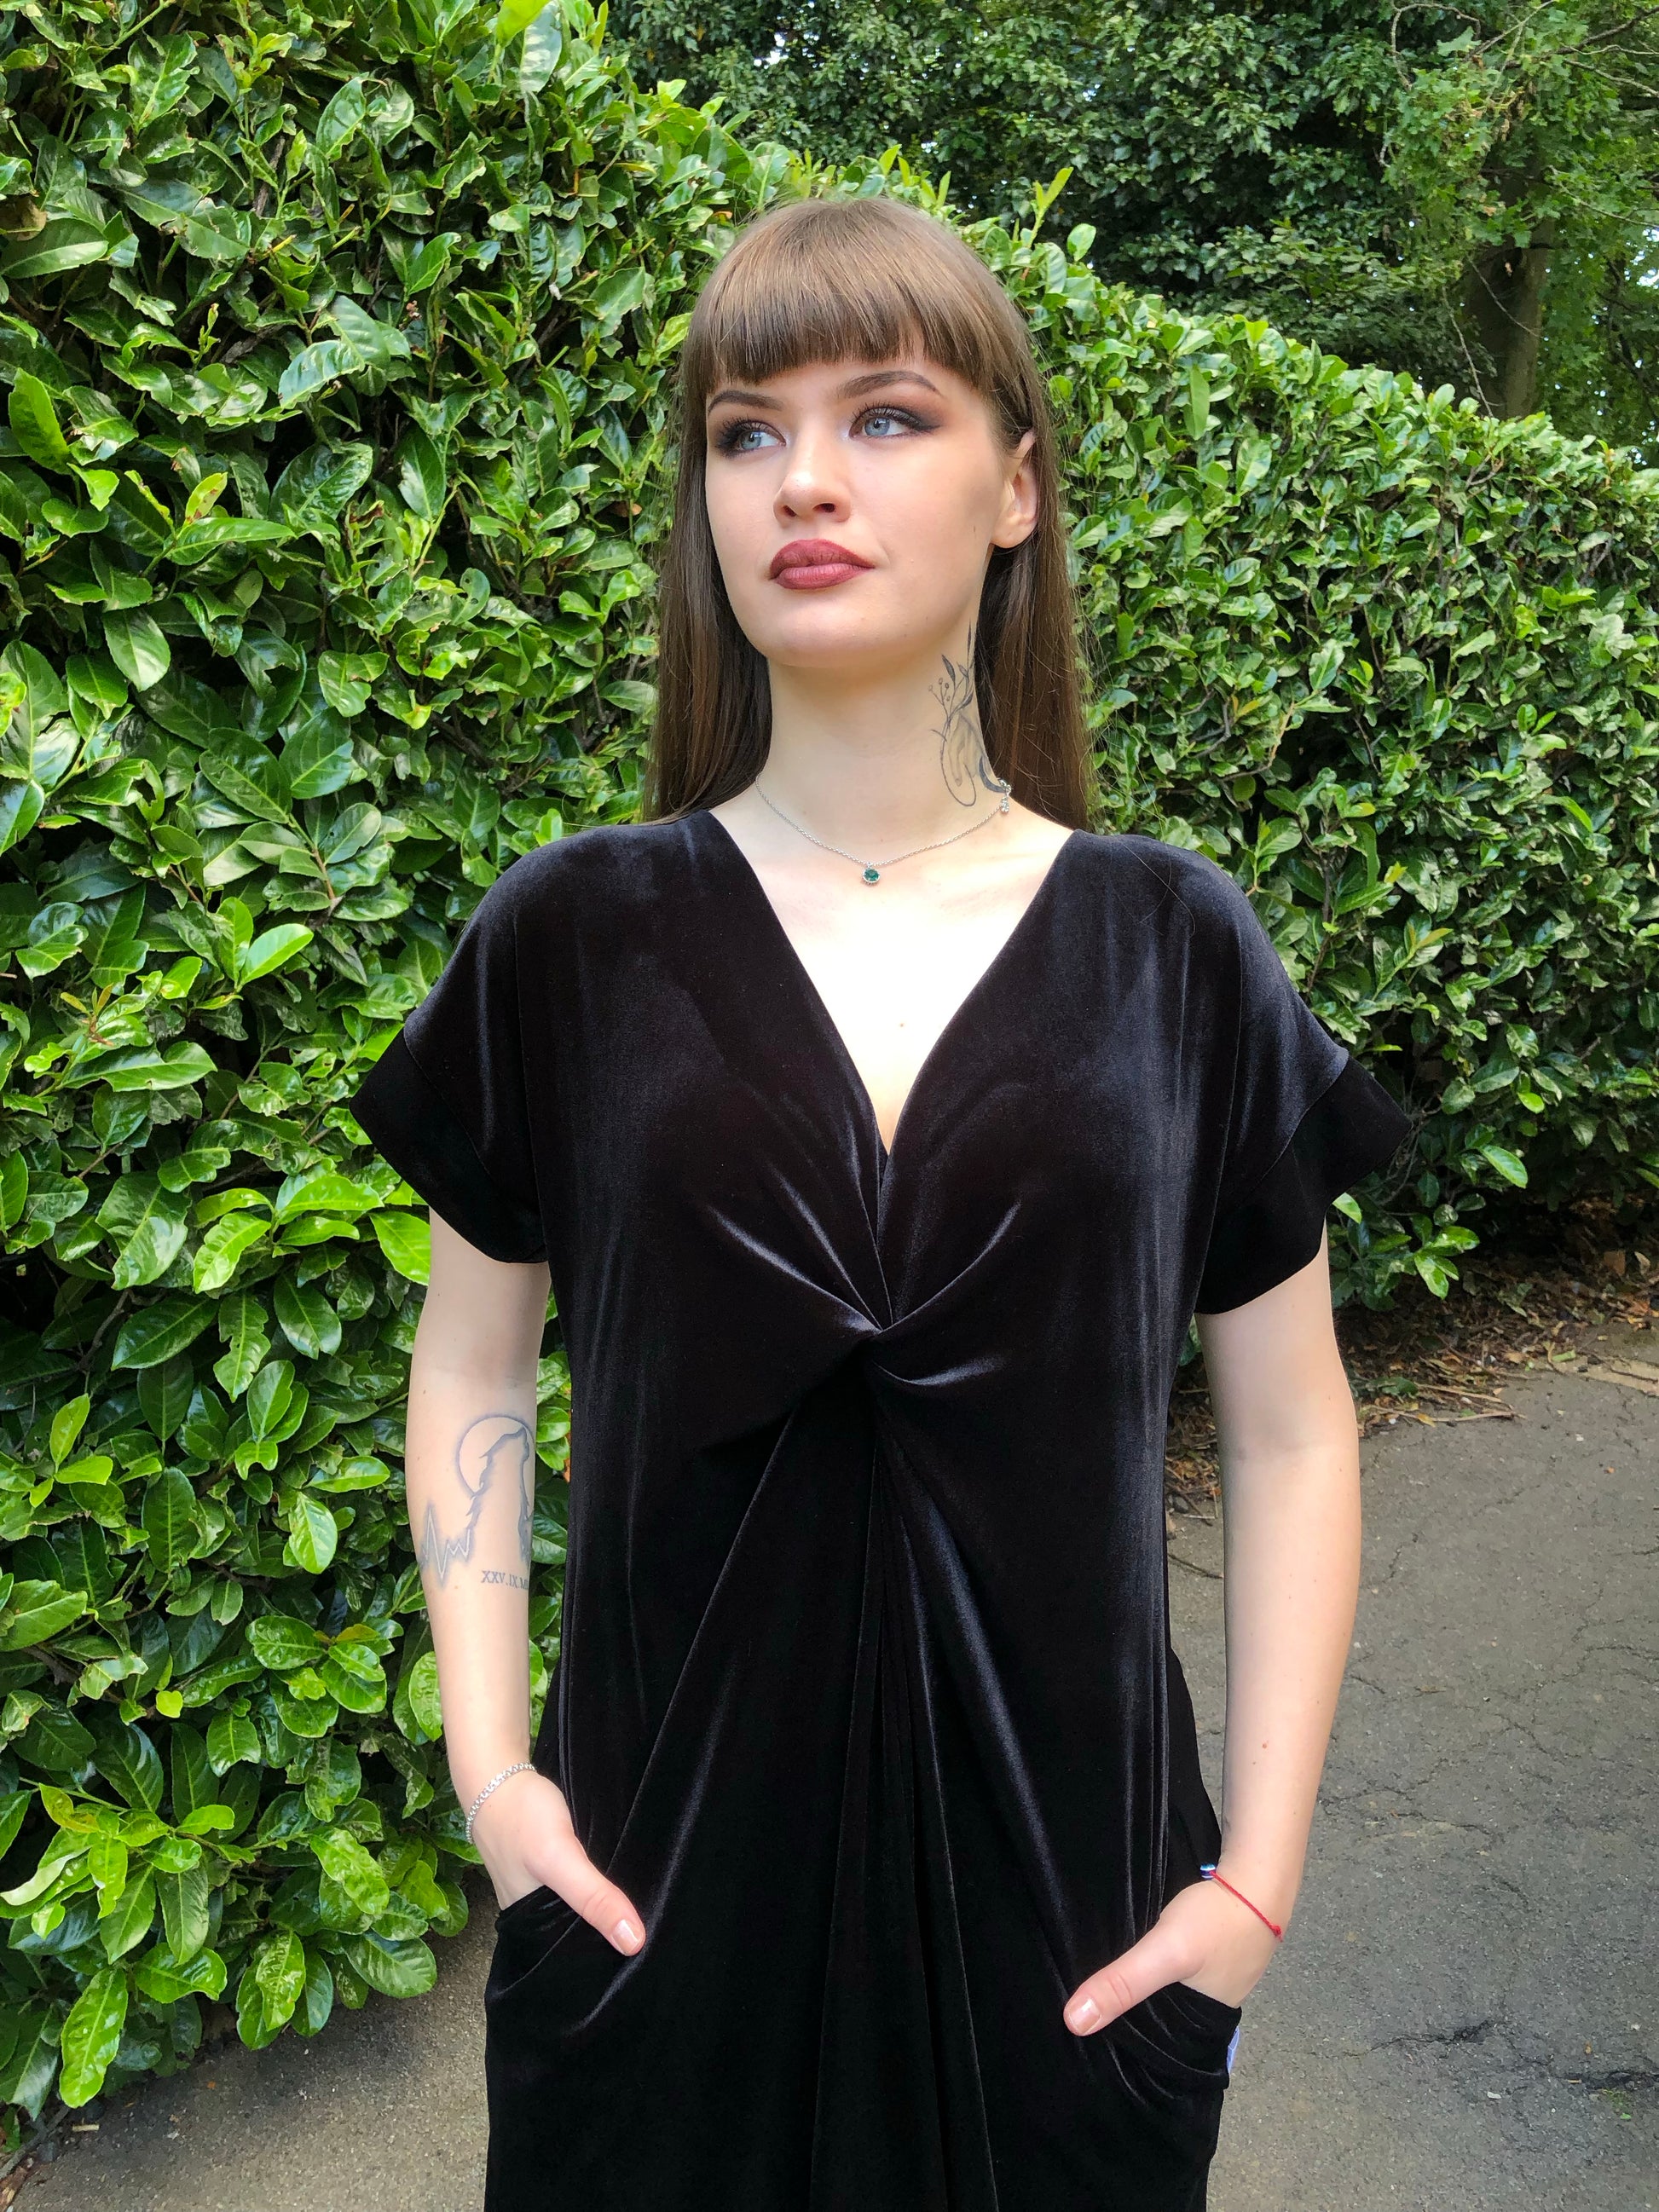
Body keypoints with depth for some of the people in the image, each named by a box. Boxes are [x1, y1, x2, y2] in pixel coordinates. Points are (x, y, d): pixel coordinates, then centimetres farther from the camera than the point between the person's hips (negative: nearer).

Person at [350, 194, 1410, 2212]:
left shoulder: (1175, 950, -5)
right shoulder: (571, 938, -6)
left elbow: (1289, 1434, 0)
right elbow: (473, 1375, 3)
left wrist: (1260, 1873, -3)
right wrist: (487, 1762, -5)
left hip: (1061, 1893, 1)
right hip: (656, 1876, 0)